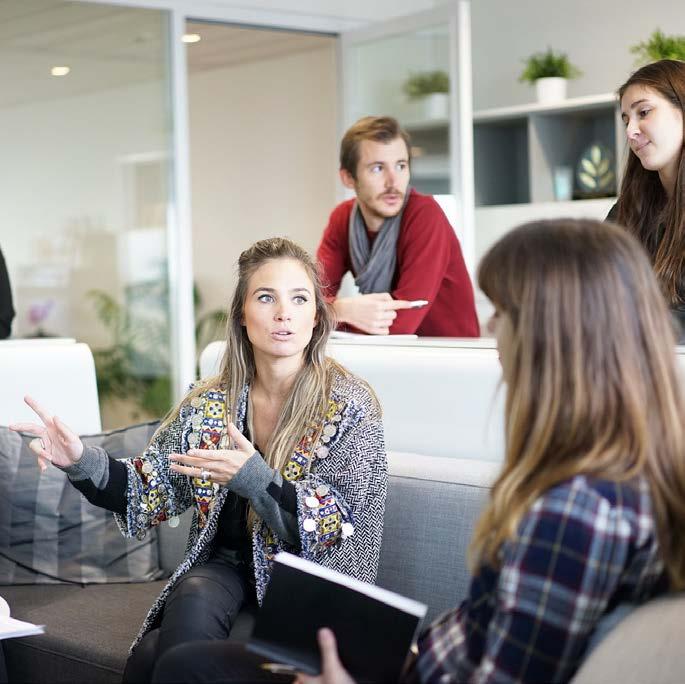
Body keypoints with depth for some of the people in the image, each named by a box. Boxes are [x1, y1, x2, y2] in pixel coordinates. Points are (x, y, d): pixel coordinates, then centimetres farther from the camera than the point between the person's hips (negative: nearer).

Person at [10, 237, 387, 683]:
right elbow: (155, 491, 6)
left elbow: (338, 528, -14)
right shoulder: (209, 404, 3)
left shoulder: (349, 407, -9)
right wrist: (83, 463, -13)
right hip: (223, 568, 4)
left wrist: (254, 478, -29)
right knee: (192, 603, -31)